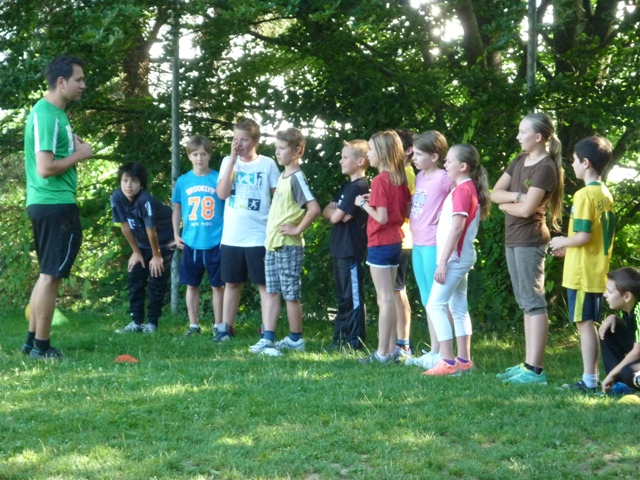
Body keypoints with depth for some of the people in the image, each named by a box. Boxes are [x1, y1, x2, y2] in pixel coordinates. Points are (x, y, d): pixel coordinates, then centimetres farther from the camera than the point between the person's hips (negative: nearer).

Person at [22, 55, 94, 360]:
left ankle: (32, 341, 21)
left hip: (45, 204, 10)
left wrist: (73, 147, 8)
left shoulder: (52, 112, 14)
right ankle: (41, 347, 1)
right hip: (56, 205, -10)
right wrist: (79, 155, -11)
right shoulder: (48, 116, -17)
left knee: (48, 274, 16)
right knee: (51, 275, -4)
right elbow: (45, 168, -23)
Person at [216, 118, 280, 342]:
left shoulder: (267, 164, -2)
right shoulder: (228, 162, 5)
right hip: (231, 237, 3)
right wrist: (233, 159, -11)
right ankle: (226, 328, 19)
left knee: (264, 284, 1)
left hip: (259, 237, -3)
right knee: (231, 283, 11)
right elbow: (222, 193, -9)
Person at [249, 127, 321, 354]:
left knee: (291, 294, 1)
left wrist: (297, 229, -17)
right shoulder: (282, 177, 13)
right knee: (272, 292, 8)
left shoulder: (296, 178, -14)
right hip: (272, 244, 9)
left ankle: (295, 339, 10)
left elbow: (314, 209, -25)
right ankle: (268, 338, 9)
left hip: (288, 246, -9)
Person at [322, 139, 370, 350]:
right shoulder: (347, 186, 15)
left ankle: (355, 341, 2)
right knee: (343, 297, 15)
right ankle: (340, 339, 21)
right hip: (341, 250, 10)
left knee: (353, 297, -3)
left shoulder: (358, 187, -15)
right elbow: (326, 211, 12)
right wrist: (336, 212, -8)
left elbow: (335, 217, -18)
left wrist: (335, 212, 4)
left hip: (352, 251, -10)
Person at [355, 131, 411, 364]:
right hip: (396, 242, 8)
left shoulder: (380, 180, -16)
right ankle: (391, 348, 18)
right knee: (387, 297, 14)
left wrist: (364, 204, -7)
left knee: (385, 298, -5)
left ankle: (382, 352, -1)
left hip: (380, 244, -8)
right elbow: (409, 212, 11)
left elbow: (382, 217, -21)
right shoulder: (400, 179, 7)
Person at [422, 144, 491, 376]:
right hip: (459, 258, 10)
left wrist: (443, 261, -23)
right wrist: (445, 260, 16)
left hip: (455, 258, -10)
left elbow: (456, 228, -22)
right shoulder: (467, 188, 14)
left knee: (435, 305, -12)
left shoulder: (462, 189, -16)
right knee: (458, 308, 12)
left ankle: (448, 361, -15)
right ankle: (463, 360, 15)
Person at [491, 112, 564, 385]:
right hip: (513, 239, 9)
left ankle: (535, 369, -11)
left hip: (530, 241, -9)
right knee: (525, 303, 11)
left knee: (533, 302, -9)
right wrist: (516, 195, -11)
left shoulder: (545, 168, -13)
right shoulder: (520, 162, 13)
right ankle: (528, 364, 15)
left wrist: (505, 205, -1)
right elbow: (495, 193, 8)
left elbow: (526, 209, -19)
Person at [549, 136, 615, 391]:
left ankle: (589, 380, -2)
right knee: (589, 325, 13)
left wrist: (563, 242, -4)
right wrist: (569, 247, 17)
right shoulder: (605, 194, 10)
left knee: (584, 324, -4)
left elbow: (583, 236, -22)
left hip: (582, 273, -8)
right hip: (598, 273, 8)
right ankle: (592, 377, 16)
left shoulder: (585, 195, -16)